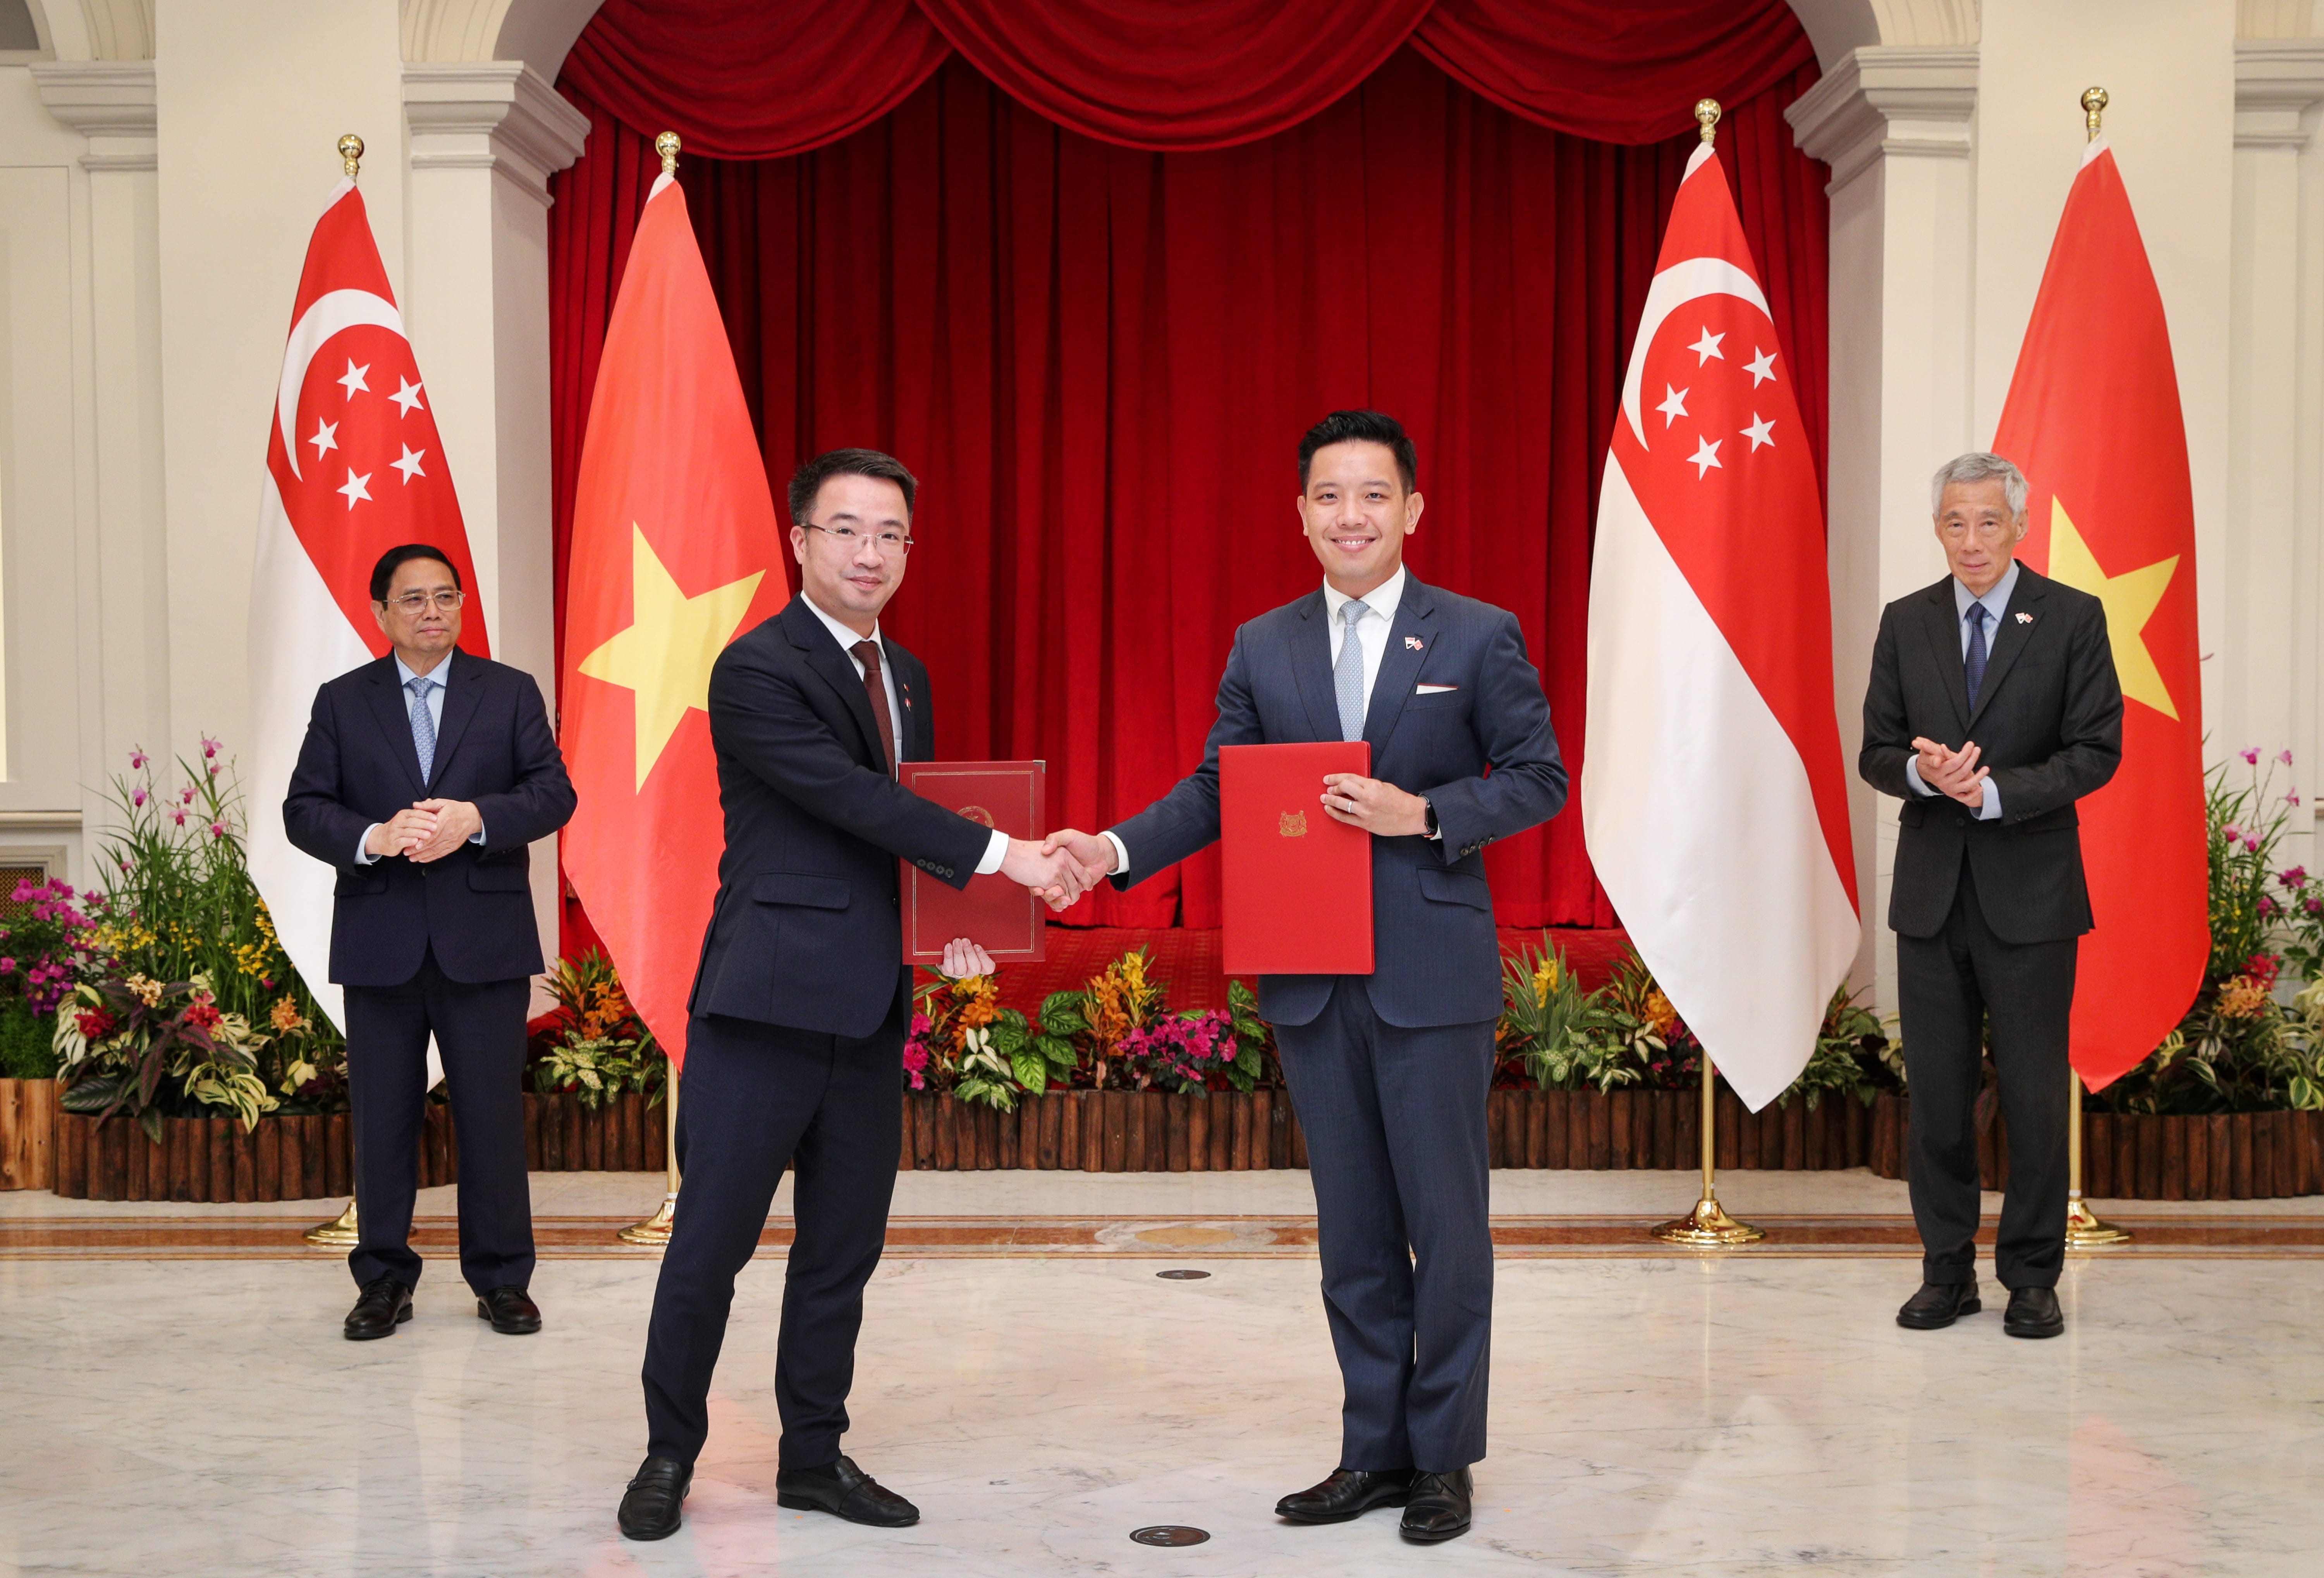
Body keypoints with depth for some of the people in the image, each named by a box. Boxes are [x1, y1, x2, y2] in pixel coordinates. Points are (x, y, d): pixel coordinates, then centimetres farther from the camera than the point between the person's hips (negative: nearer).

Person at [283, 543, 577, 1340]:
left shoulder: (510, 692, 7)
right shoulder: (342, 702, 9)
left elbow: (553, 793, -2)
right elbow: (304, 809, 1)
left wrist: (475, 818, -18)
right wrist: (373, 838, -18)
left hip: (484, 937, -1)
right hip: (380, 943, 1)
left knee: (493, 1114, 3)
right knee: (381, 1117, 6)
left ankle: (501, 1281, 14)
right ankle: (384, 1281, 18)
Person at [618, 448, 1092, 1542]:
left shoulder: (907, 676, 15)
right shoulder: (757, 669, -10)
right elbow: (851, 798, -20)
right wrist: (997, 854, -22)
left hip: (871, 1007, 7)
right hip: (768, 1001, -7)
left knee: (844, 1248, 12)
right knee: (709, 1245, 1)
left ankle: (814, 1456, 24)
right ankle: (668, 1457, 17)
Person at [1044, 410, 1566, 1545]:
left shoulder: (1478, 637, -1)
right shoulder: (1262, 648, 8)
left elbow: (1538, 780, -2)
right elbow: (1216, 790, 6)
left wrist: (1421, 812, -16)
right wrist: (1117, 850, -10)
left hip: (1432, 973, -3)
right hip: (1311, 978, 4)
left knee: (1445, 1223, 4)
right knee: (1352, 1228, 12)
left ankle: (1443, 1458, 18)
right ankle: (1374, 1451, 23)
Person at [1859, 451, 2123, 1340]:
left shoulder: (2072, 619, -1)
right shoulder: (1906, 624, 8)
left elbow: (2097, 751, -6)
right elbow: (1875, 753, 7)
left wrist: (1995, 790, -19)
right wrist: (1923, 771, -15)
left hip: (2029, 893, -3)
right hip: (1931, 891, 3)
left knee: (2035, 1093, 2)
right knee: (1937, 1093, 6)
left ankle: (2032, 1278, 15)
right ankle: (1947, 1272, 17)